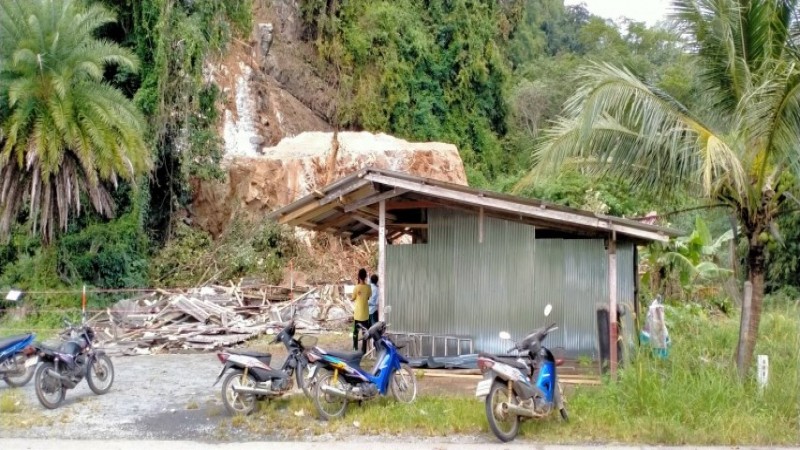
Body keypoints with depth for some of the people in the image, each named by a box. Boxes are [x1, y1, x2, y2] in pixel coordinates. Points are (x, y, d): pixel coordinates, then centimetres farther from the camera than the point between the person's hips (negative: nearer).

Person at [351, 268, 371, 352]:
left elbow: (353, 298, 0)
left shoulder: (357, 287, -15)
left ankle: (355, 349, 13)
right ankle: (364, 350, 11)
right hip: (365, 313, 2)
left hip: (357, 313, -2)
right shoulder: (368, 287, -6)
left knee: (355, 332, 10)